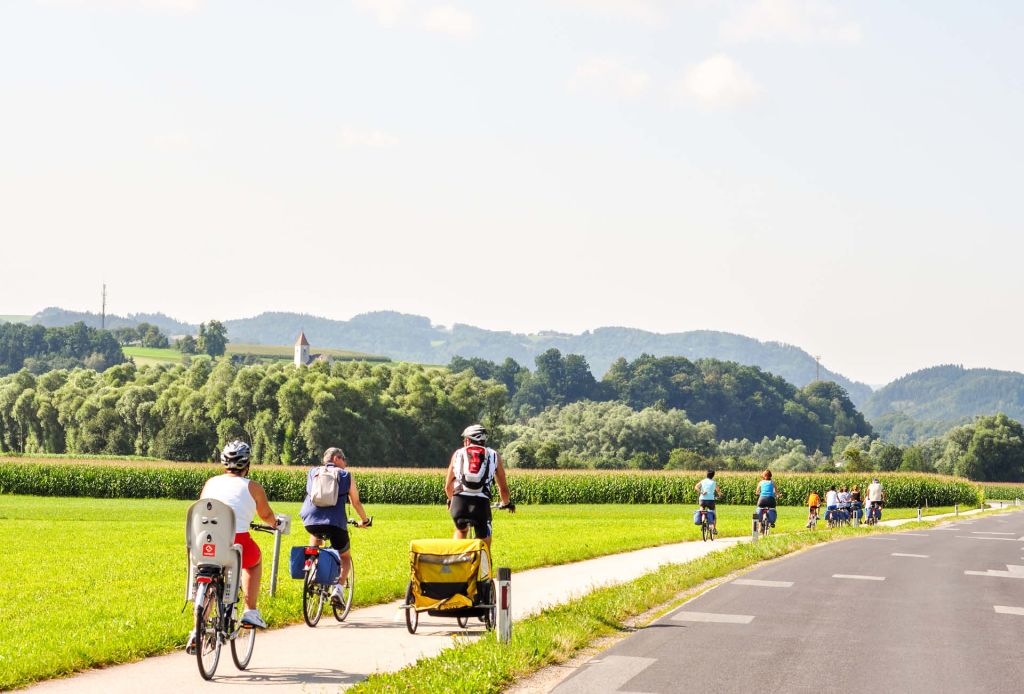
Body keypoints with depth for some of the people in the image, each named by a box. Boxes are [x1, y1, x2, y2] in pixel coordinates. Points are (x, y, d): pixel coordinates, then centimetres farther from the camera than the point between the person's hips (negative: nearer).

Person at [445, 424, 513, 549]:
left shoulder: (458, 453, 21)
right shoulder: (493, 455, 19)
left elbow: (448, 487, 26)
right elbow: (503, 488, 21)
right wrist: (507, 503, 41)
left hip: (459, 502, 1)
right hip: (481, 502, -1)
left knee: (461, 531, 31)